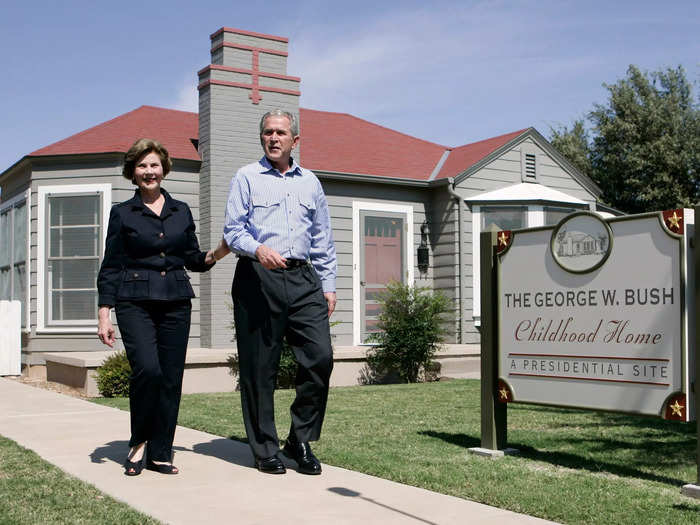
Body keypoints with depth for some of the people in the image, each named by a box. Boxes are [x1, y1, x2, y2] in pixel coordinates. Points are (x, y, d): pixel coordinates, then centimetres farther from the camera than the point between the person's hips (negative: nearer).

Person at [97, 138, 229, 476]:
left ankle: (160, 453, 12)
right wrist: (104, 315, -3)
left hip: (176, 302, 3)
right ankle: (138, 441, 3)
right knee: (147, 368, -20)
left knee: (171, 378, 0)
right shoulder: (123, 214, 6)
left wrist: (216, 254, -4)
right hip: (135, 302, -3)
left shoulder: (181, 211, 14)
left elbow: (193, 260, 18)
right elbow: (109, 268, 4)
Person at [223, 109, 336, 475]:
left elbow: (323, 239, 21)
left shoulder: (309, 182, 19)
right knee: (259, 367, 0)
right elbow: (232, 230, -1)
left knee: (320, 356, -7)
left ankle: (300, 441, 9)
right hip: (258, 279, -3)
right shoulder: (247, 178, 8)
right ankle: (265, 449, 13)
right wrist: (258, 249, -21)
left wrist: (328, 285, 13)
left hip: (303, 280, 3)